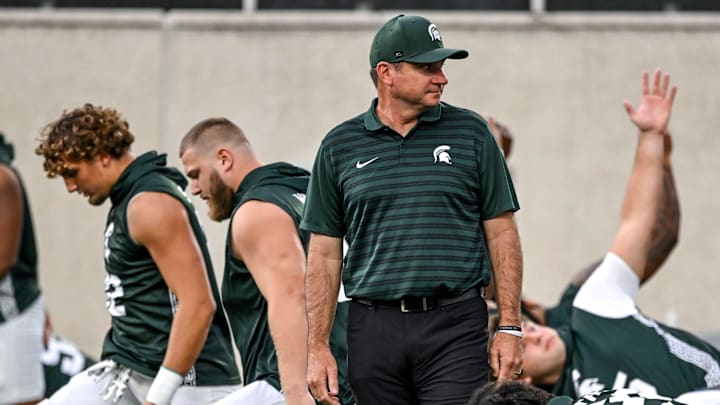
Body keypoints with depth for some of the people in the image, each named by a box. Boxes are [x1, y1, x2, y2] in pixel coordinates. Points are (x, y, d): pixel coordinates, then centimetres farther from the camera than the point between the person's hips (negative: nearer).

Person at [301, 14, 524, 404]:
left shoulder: (470, 133, 6)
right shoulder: (340, 146, 8)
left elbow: (501, 233, 7)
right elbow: (325, 254, 10)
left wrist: (510, 328, 0)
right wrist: (317, 347, 4)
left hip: (455, 327, -1)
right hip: (373, 328, 1)